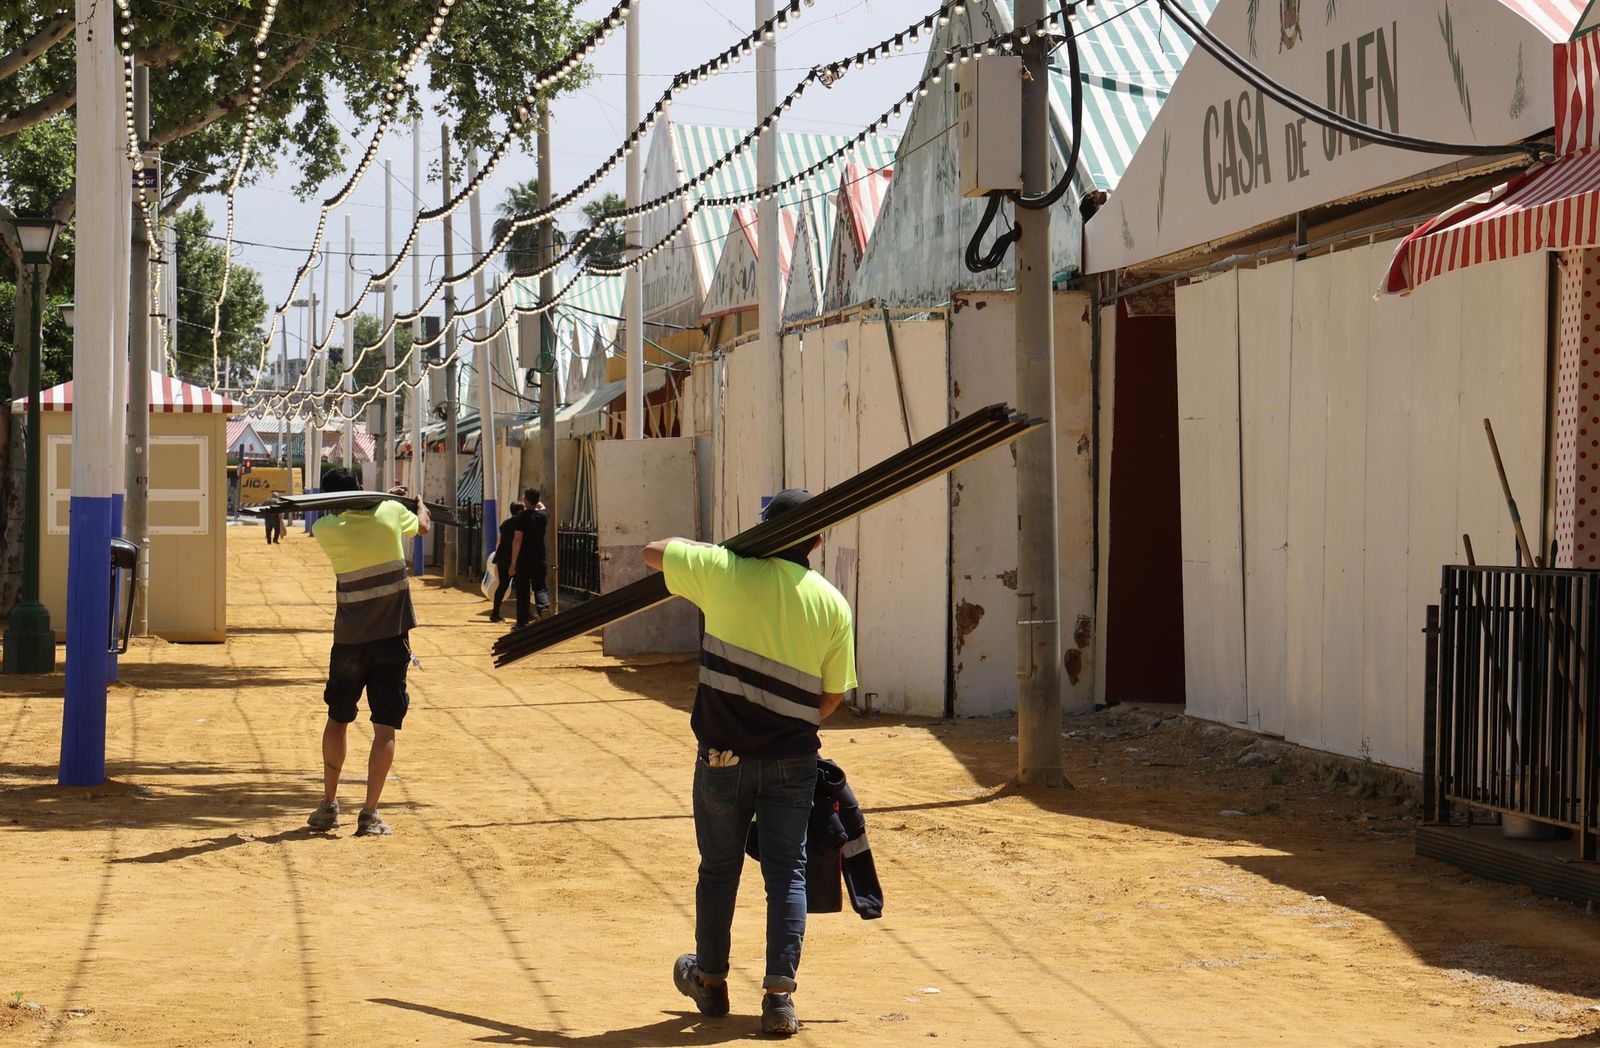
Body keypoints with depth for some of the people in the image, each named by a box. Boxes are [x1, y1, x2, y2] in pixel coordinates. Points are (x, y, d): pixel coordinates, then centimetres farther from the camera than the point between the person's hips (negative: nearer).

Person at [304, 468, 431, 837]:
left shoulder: (328, 529, -7)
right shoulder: (391, 512, -5)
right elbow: (423, 527, 17)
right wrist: (420, 506, 38)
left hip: (350, 640, 1)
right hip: (392, 639, -1)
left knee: (337, 719, 18)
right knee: (385, 728, 0)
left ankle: (329, 805, 22)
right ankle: (370, 814, -5)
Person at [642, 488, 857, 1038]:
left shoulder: (727, 571, -9)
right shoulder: (833, 605, -3)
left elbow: (654, 552, 5)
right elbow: (832, 696, 3)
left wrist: (705, 549, 21)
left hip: (723, 755, 0)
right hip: (792, 760, 0)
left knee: (719, 868, 15)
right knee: (786, 872, 5)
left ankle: (710, 981, 31)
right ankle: (779, 994, -4)